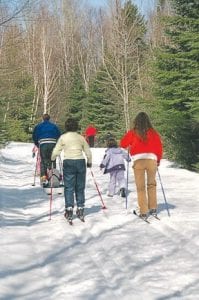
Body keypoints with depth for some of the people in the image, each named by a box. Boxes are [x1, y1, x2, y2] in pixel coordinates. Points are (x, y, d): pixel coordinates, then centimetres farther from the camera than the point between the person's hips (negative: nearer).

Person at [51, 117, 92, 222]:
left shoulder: (63, 137, -1)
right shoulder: (81, 137, 6)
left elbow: (56, 151, -3)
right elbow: (88, 152, 11)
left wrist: (52, 159, 15)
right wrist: (89, 162, 26)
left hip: (68, 163, -2)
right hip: (80, 162, 2)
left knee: (69, 187, 2)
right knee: (80, 187, 12)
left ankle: (69, 209, -6)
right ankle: (80, 208, 14)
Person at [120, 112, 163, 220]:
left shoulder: (133, 133, 2)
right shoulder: (153, 133, 7)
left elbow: (123, 144, 7)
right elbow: (159, 147, 9)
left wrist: (130, 145, 28)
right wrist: (158, 160, 24)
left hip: (138, 161, -2)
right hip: (152, 160, 2)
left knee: (141, 187, 5)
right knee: (151, 184, 19)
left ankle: (143, 212, 3)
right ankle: (153, 208, 17)